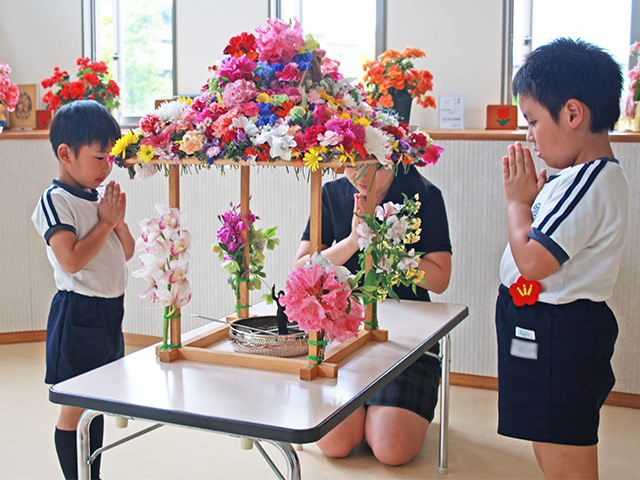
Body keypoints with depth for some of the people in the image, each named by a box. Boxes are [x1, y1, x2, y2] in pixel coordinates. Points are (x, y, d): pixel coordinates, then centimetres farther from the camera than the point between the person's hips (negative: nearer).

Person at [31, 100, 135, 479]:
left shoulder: (102, 195, 8)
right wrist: (105, 223, -15)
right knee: (74, 408, 2)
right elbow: (71, 260, -23)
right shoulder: (56, 201, -13)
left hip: (110, 310, 8)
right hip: (78, 314, -8)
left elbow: (127, 253, 14)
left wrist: (119, 220, -3)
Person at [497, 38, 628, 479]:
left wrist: (517, 201, -11)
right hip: (553, 329, 11)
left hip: (557, 339, -11)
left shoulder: (589, 185, -21)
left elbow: (533, 261, -25)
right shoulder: (586, 177, 11)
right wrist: (531, 195, 6)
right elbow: (545, 242, 18)